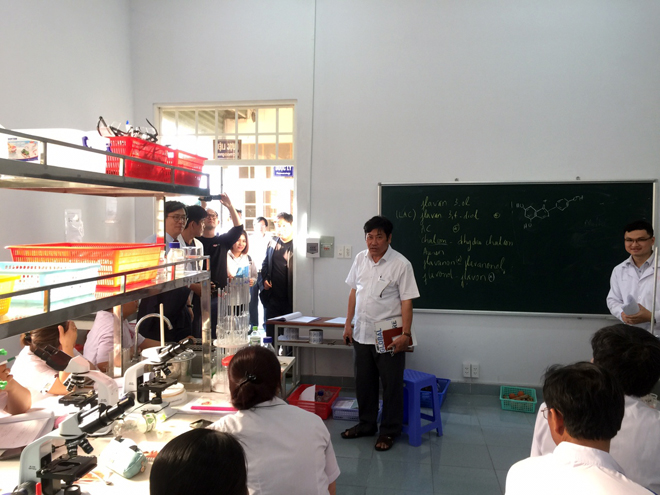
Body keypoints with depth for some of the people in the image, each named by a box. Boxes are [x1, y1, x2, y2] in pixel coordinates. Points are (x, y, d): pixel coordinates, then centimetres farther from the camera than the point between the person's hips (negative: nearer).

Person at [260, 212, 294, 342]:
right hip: (272, 296, 5)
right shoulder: (272, 242, 11)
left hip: (290, 298, -5)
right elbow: (265, 263, 22)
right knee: (270, 334, 12)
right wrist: (264, 280, 9)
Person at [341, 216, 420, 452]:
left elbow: (406, 301, -13)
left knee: (392, 385, 6)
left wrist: (405, 334, -18)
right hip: (361, 333, 5)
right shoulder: (360, 259, 5)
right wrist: (348, 323, 10)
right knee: (363, 382, 17)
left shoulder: (401, 264, -12)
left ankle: (389, 431, 24)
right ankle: (366, 424, 35)